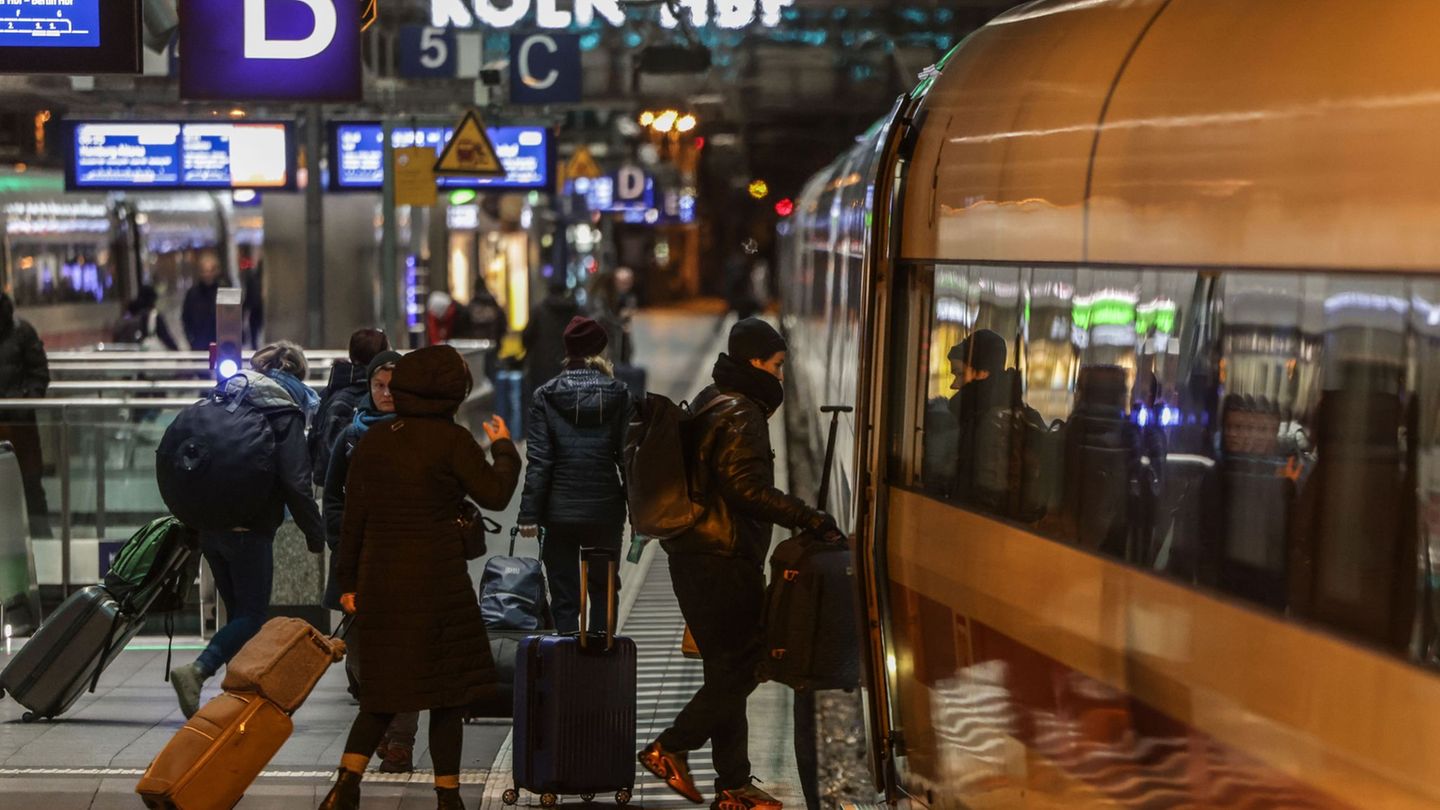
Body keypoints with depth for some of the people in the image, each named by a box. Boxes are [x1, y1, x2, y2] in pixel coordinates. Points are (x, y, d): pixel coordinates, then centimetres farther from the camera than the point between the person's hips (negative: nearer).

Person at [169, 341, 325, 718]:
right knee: (252, 616, -3)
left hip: (209, 527, 7)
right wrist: (315, 532, -4)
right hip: (251, 528, -7)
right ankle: (196, 672, -23)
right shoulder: (285, 412, -7)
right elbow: (295, 481, -14)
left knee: (238, 612, 16)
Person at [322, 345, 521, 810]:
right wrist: (504, 449, 9)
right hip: (436, 581, -5)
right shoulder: (452, 440, -9)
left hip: (380, 580, 5)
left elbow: (353, 518, 8)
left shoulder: (372, 442, 6)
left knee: (385, 689, 13)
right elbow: (495, 495, -8)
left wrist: (348, 581, 14)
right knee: (448, 689, 6)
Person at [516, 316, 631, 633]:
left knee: (564, 597, 6)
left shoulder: (546, 396, -4)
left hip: (560, 512, -1)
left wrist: (529, 513, -5)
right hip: (606, 511, 1)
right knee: (603, 590, 16)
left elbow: (538, 461, -8)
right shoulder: (619, 395, -1)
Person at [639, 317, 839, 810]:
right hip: (724, 563, -10)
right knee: (741, 665, -4)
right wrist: (810, 519, -24)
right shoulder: (741, 417, -14)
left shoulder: (709, 405, 18)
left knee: (728, 671, 12)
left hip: (696, 560, 10)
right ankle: (670, 748, -2)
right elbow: (748, 488, -24)